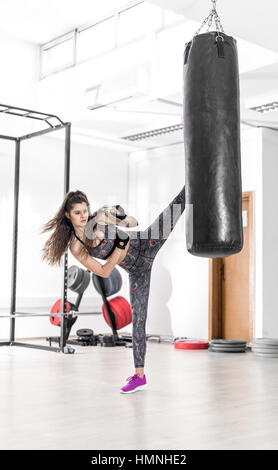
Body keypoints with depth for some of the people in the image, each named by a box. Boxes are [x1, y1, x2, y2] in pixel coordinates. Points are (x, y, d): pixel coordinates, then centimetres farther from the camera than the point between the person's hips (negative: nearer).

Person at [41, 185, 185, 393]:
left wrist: (122, 217, -17)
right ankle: (140, 376, 8)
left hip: (145, 245, 0)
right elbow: (104, 272, -11)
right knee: (138, 319, 1)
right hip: (137, 271, 0)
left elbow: (134, 223, 6)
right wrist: (120, 246, -21)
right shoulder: (75, 247, -8)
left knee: (176, 205, -21)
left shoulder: (102, 215, -9)